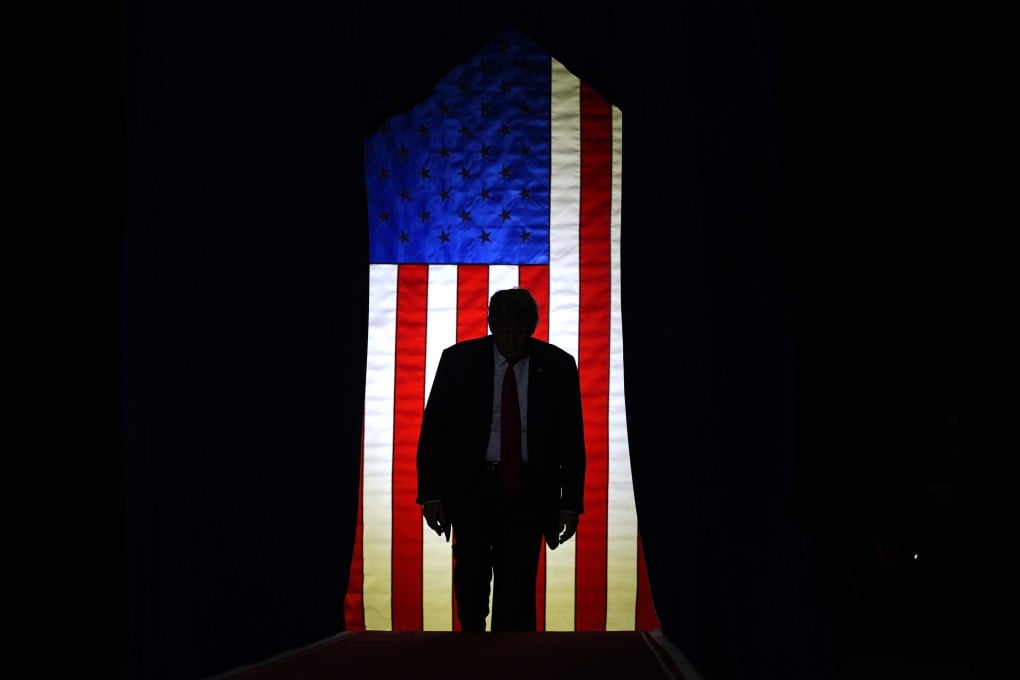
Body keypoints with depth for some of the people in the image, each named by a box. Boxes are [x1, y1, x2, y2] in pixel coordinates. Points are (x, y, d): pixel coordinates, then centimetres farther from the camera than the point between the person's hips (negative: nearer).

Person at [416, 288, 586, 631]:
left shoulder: (558, 366, -2)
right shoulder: (459, 359, -3)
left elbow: (572, 440, 2)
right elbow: (433, 431, 1)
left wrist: (570, 504, -3)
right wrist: (431, 494, -5)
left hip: (529, 490, 0)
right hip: (471, 484, 0)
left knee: (518, 588, -3)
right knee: (472, 582, 3)